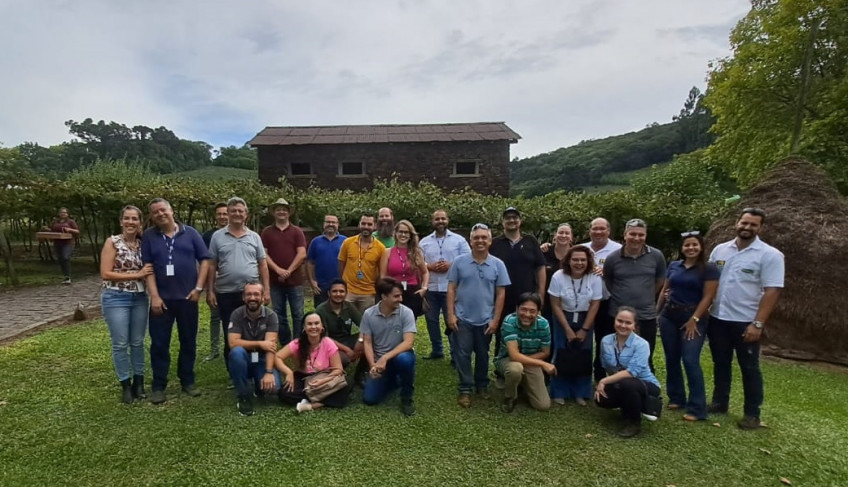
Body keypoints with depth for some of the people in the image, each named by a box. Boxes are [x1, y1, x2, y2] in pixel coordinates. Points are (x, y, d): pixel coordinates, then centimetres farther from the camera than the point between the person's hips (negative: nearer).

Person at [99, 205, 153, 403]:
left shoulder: (143, 244, 6)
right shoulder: (112, 242, -6)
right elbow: (105, 274, -13)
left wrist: (146, 274, -3)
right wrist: (136, 275, -16)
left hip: (140, 298, 4)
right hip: (116, 298, -4)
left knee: (138, 342, 11)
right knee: (120, 344, 3)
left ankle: (139, 382, 23)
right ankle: (125, 385, 16)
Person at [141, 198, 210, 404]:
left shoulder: (190, 233, 2)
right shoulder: (148, 236, 2)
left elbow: (204, 259, 2)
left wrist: (198, 288, -6)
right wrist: (154, 296, -10)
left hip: (187, 297, 1)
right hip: (161, 298, 0)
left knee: (189, 341, 10)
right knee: (159, 343, 5)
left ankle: (188, 381, 24)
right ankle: (158, 386, 17)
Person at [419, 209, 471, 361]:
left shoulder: (459, 240, 2)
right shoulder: (424, 242, 9)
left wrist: (451, 265, -14)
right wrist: (430, 266, -11)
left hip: (451, 288, -3)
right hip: (430, 288, 4)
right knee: (431, 320, 12)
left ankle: (456, 355, 10)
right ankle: (437, 350, 27)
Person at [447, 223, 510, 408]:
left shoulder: (498, 264, -2)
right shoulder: (460, 262, -4)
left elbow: (500, 294, -1)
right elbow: (451, 289, -2)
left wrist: (495, 319, -4)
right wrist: (450, 314, -7)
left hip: (486, 320, 1)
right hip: (463, 319, -1)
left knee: (482, 355, 16)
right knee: (463, 354, 3)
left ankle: (482, 385, 33)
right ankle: (465, 389, 15)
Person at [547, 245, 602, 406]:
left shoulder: (595, 278, -13)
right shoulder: (558, 276, -16)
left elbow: (595, 305, -7)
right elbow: (555, 305, -11)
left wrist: (584, 329, -9)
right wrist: (567, 329, -12)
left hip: (585, 319, 1)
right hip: (563, 318, -1)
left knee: (584, 356, 1)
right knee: (562, 355, -2)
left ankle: (581, 393, 15)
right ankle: (559, 392, 11)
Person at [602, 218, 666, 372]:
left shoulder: (656, 256, -4)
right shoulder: (612, 258, -7)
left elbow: (660, 281, 12)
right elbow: (607, 283, 9)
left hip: (647, 316, 1)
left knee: (646, 361, 15)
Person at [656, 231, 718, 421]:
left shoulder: (709, 268, -5)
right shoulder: (673, 266, 9)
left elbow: (708, 297, -9)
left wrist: (694, 319, -15)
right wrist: (656, 311, 9)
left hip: (693, 317, -5)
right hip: (669, 316, 5)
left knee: (690, 361, -9)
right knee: (672, 359, 10)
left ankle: (697, 408, 0)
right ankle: (676, 398, 24)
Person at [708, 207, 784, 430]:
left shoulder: (770, 255, -9)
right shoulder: (720, 250, 4)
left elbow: (772, 292, -13)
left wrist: (758, 324, -19)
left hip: (746, 322, -4)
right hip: (717, 319, 4)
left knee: (749, 368, 7)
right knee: (720, 364, 16)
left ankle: (752, 414, 20)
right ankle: (719, 402, 31)